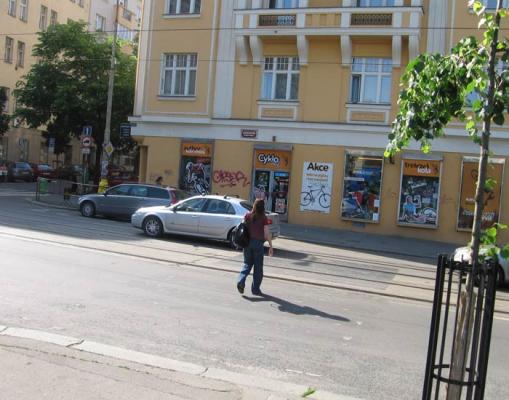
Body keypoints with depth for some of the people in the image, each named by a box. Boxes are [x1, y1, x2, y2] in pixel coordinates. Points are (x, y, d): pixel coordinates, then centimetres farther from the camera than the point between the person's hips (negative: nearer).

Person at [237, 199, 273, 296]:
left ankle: (241, 281, -4)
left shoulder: (247, 215, 0)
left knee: (247, 264, 17)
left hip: (247, 242, 3)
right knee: (258, 266, 9)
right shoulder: (264, 218, -8)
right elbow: (267, 233, -10)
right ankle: (255, 289, 13)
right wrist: (270, 246, -4)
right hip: (258, 243, -3)